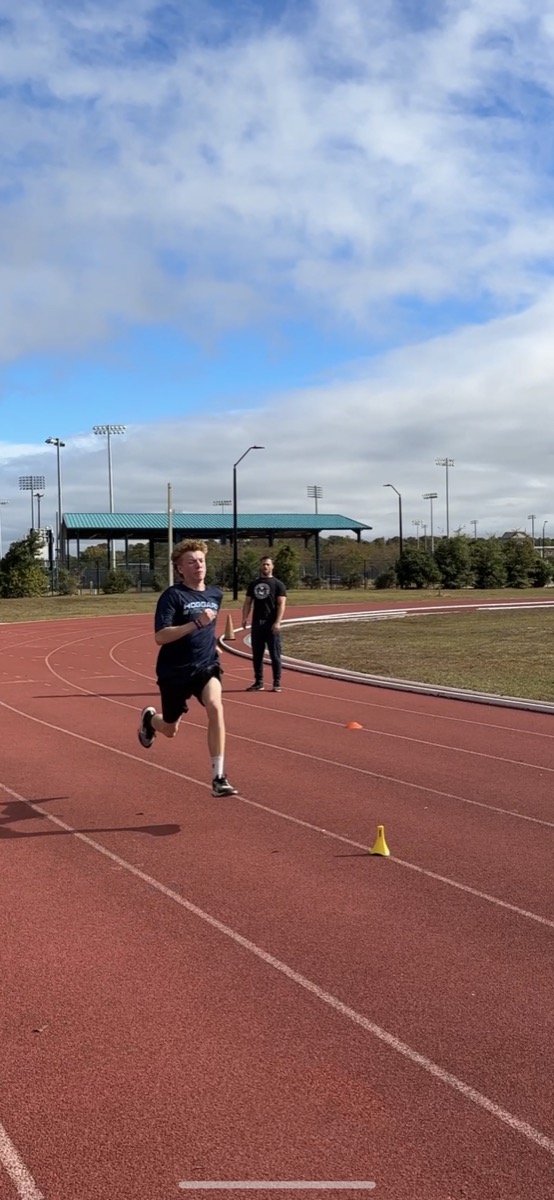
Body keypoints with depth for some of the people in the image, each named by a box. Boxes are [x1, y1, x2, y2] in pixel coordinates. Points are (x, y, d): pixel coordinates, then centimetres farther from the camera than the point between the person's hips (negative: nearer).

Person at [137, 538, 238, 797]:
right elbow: (160, 637, -24)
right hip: (175, 671, -3)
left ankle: (218, 778, -22)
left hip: (206, 665, 3)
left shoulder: (215, 594, 5)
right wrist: (196, 623, -31)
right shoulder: (172, 595, -13)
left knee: (215, 706, -27)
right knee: (170, 730, 13)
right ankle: (149, 718, 53)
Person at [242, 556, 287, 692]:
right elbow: (247, 602, 12)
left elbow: (281, 604, -7)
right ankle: (258, 682, 15)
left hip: (271, 625, -4)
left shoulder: (278, 584, 1)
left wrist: (278, 622, -19)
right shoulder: (253, 584, 13)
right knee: (257, 655, 7)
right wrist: (244, 618, -4)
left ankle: (277, 683, 5)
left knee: (275, 655, -1)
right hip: (257, 623, 4)